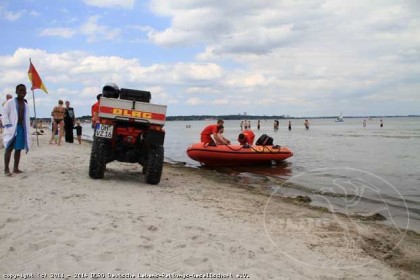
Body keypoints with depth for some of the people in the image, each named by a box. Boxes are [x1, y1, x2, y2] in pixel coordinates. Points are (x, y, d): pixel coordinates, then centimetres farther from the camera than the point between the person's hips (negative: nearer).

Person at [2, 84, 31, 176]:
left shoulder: (26, 104, 15)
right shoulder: (10, 102, -2)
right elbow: (4, 114, -5)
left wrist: (28, 131, 11)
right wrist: (7, 125, -14)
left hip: (22, 128, 5)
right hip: (12, 128, -5)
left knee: (18, 149, 7)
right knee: (9, 148, -4)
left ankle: (16, 168, 14)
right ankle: (6, 169, -1)